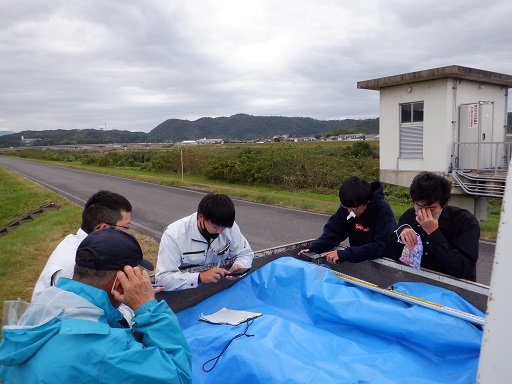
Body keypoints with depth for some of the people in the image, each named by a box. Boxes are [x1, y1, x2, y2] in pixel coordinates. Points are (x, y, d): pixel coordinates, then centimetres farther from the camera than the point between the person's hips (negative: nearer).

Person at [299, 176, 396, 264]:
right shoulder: (348, 207, -8)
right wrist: (313, 248, -22)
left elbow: (381, 247, -28)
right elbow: (333, 231, -4)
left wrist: (345, 254, -37)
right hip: (357, 261, 4)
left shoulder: (383, 210, -21)